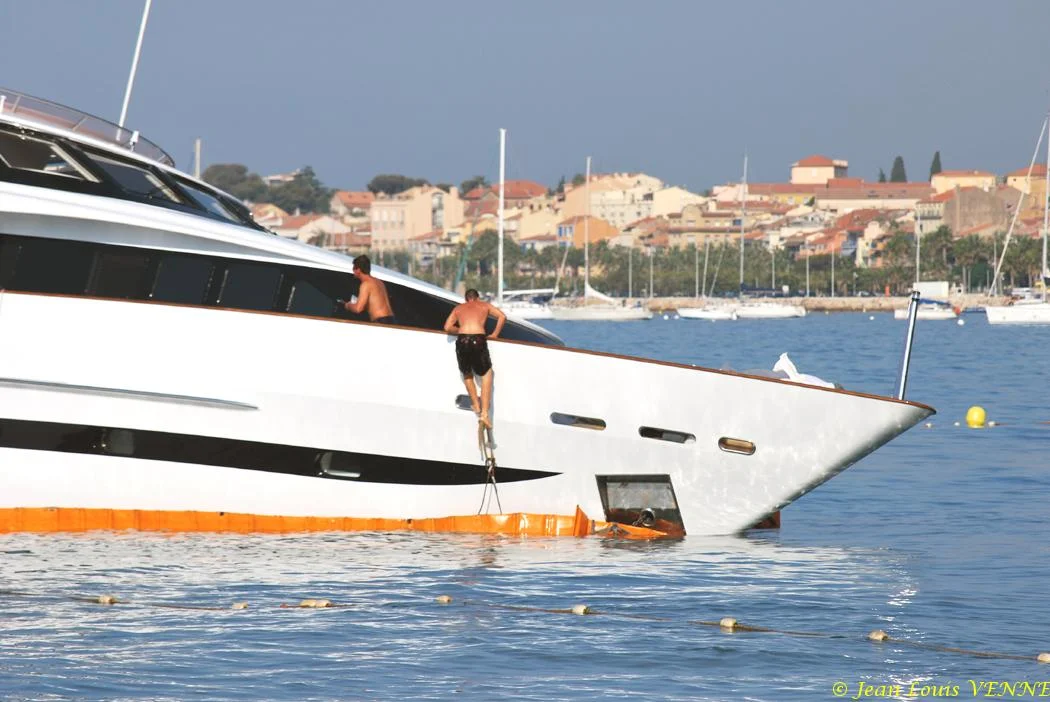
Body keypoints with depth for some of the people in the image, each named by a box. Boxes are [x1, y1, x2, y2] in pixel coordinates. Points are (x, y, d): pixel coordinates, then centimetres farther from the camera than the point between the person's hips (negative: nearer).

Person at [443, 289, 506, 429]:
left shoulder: (459, 308, 24)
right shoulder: (484, 305, 21)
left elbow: (448, 327, 16)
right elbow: (502, 316, 13)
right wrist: (494, 334, 22)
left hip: (462, 340, 1)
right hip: (478, 340, -1)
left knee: (467, 374, 28)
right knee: (486, 374, 16)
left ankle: (476, 406, 29)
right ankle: (484, 413, 7)